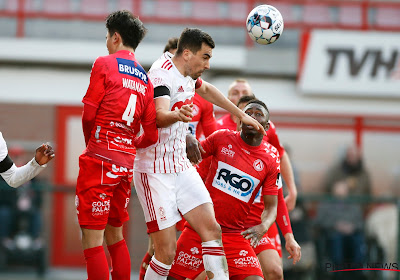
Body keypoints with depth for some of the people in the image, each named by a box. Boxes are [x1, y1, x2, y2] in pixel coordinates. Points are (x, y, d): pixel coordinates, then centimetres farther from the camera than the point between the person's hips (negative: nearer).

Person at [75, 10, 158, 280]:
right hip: (127, 163, 7)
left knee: (92, 241, -7)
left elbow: (89, 114, -6)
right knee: (115, 236, 18)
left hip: (100, 158, -7)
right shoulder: (145, 79, 14)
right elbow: (151, 135, 10)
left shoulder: (105, 64, -3)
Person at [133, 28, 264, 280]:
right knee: (167, 251, -12)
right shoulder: (163, 75, -18)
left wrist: (241, 114, 39)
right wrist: (178, 115, -59)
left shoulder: (187, 74, 9)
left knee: (212, 229, -5)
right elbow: (159, 116, -37)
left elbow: (206, 89, 34)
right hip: (155, 172, -9)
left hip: (180, 166, 9)